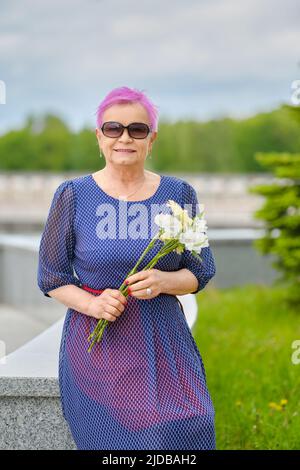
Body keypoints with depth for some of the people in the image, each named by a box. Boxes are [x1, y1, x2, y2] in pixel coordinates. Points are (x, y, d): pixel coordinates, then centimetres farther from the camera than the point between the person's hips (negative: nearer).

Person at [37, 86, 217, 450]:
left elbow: (200, 272, 8)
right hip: (96, 346, -1)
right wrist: (92, 304, -16)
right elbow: (51, 278, 4)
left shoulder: (179, 194, 3)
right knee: (110, 441, -1)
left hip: (164, 342, 2)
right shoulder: (73, 196, -3)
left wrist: (163, 281, -14)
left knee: (183, 435, -7)